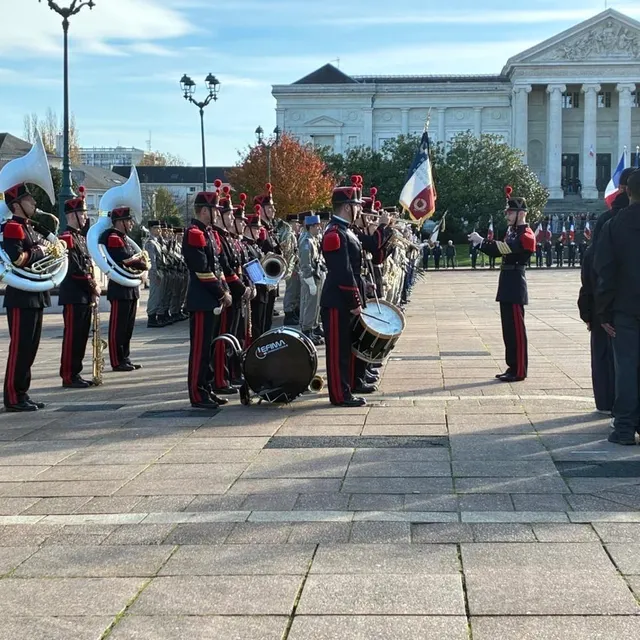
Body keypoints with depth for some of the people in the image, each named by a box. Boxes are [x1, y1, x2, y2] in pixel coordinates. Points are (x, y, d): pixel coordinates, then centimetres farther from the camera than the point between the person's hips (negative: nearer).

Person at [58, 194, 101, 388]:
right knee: (72, 336, -5)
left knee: (82, 336, 11)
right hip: (73, 296, -9)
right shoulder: (67, 237, -12)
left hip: (85, 295, 9)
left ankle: (75, 373, 17)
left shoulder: (81, 237, 16)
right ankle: (68, 377, -1)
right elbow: (75, 269, -17)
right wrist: (94, 286, -12)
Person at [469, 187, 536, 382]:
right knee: (508, 327, 12)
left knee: (516, 327, -6)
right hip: (508, 285, 9)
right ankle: (512, 367, 18)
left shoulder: (525, 235, -12)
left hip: (515, 285, -9)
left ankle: (519, 371, -1)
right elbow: (500, 250, 14)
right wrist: (481, 244, -2)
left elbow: (505, 248, -25)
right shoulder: (512, 232, 17)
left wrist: (482, 241, -23)